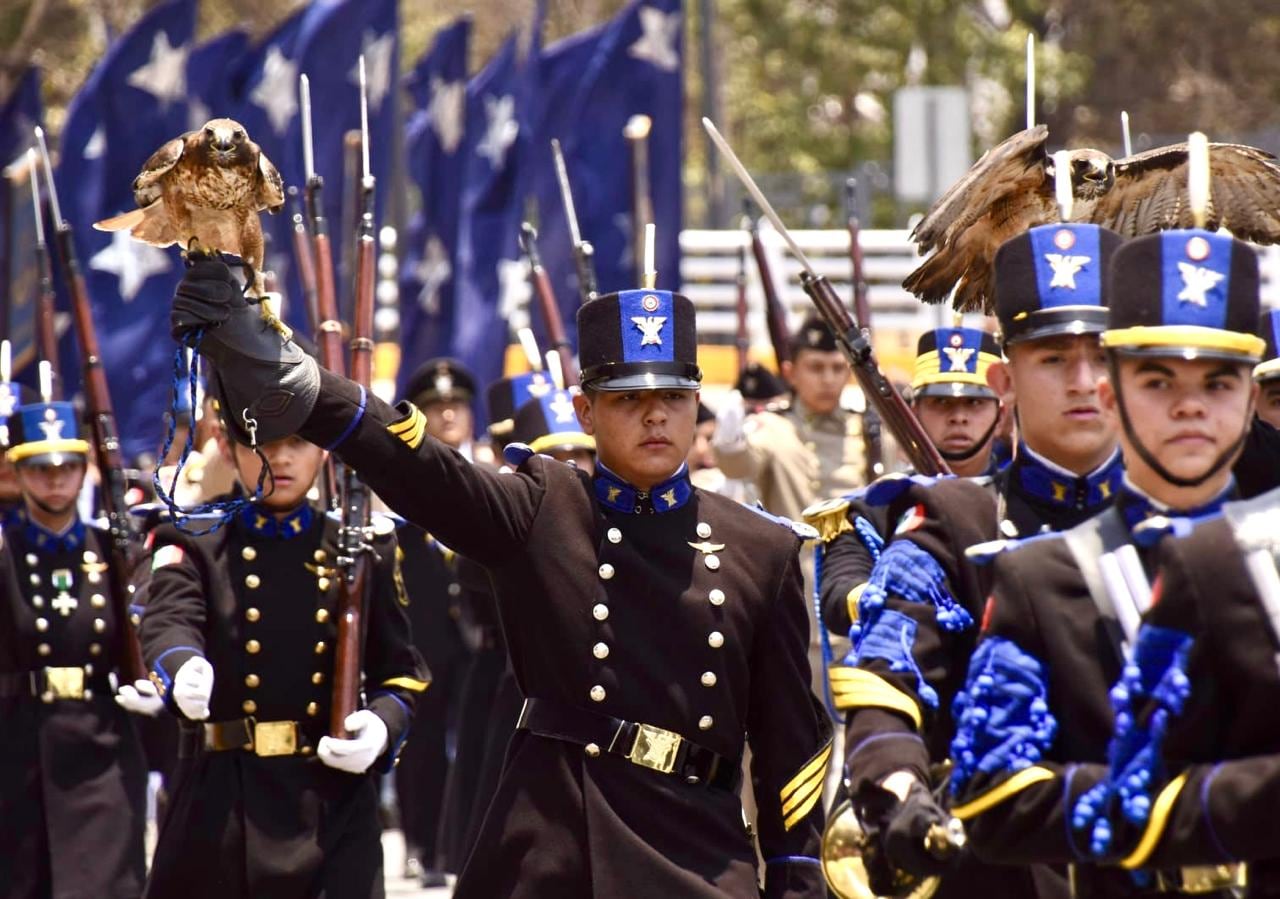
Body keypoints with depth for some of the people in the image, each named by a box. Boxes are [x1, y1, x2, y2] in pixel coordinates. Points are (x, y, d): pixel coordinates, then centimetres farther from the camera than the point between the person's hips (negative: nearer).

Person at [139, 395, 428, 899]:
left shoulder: (362, 552, 11)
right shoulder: (194, 548, 5)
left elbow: (401, 671, 12)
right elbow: (169, 626, -15)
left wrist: (381, 727, -10)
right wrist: (183, 672, -39)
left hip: (335, 798, 1)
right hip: (221, 800, -1)